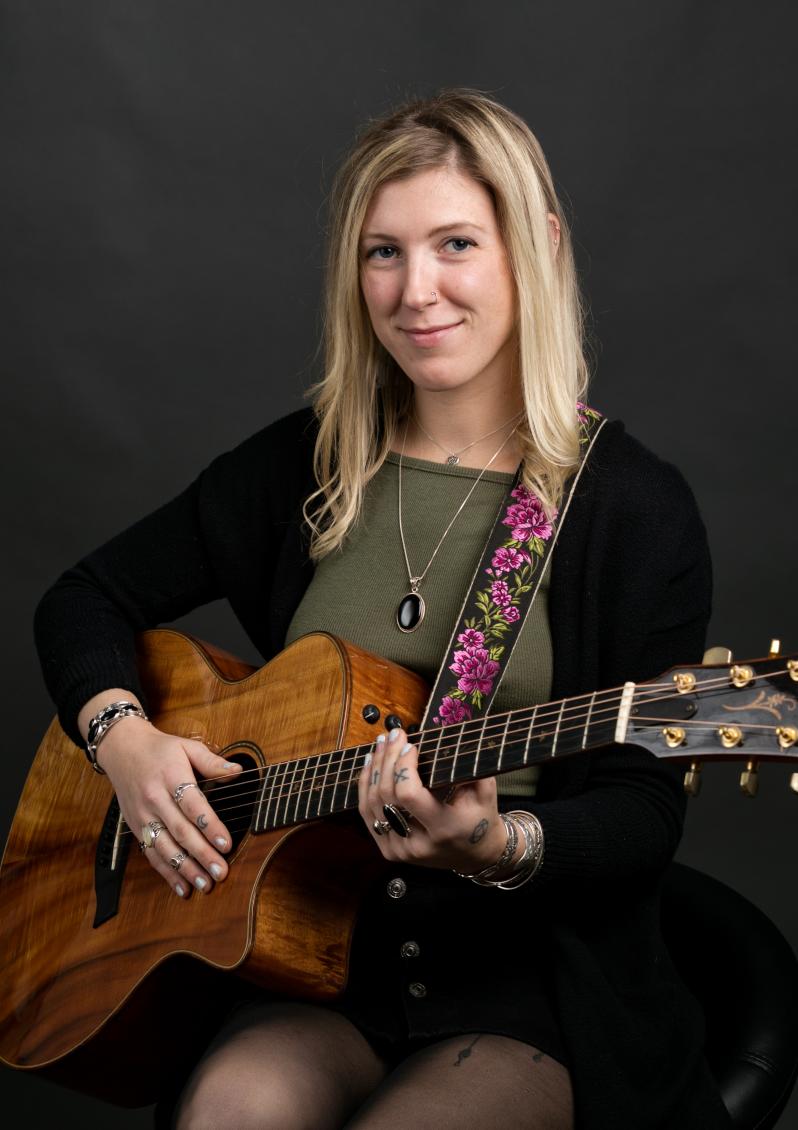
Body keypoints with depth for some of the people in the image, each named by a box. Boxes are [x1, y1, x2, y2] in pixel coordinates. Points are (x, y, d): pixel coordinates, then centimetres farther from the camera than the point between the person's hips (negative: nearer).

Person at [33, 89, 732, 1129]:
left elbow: (644, 818, -7)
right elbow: (86, 599, 15)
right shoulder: (301, 467, 6)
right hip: (319, 959, 3)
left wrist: (496, 846, -27)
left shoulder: (637, 508, -6)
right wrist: (122, 735, -4)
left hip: (535, 977, -2)